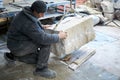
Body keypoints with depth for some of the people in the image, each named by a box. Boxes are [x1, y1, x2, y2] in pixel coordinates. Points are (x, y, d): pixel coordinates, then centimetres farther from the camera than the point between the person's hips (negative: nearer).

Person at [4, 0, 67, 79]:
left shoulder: (27, 13, 1)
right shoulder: (28, 22, -29)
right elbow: (43, 38, -31)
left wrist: (41, 27, 11)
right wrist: (59, 36, -18)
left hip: (19, 42, 10)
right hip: (18, 46, -10)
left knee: (38, 59, 18)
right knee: (47, 41, -21)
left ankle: (13, 56, 19)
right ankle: (41, 69, -10)